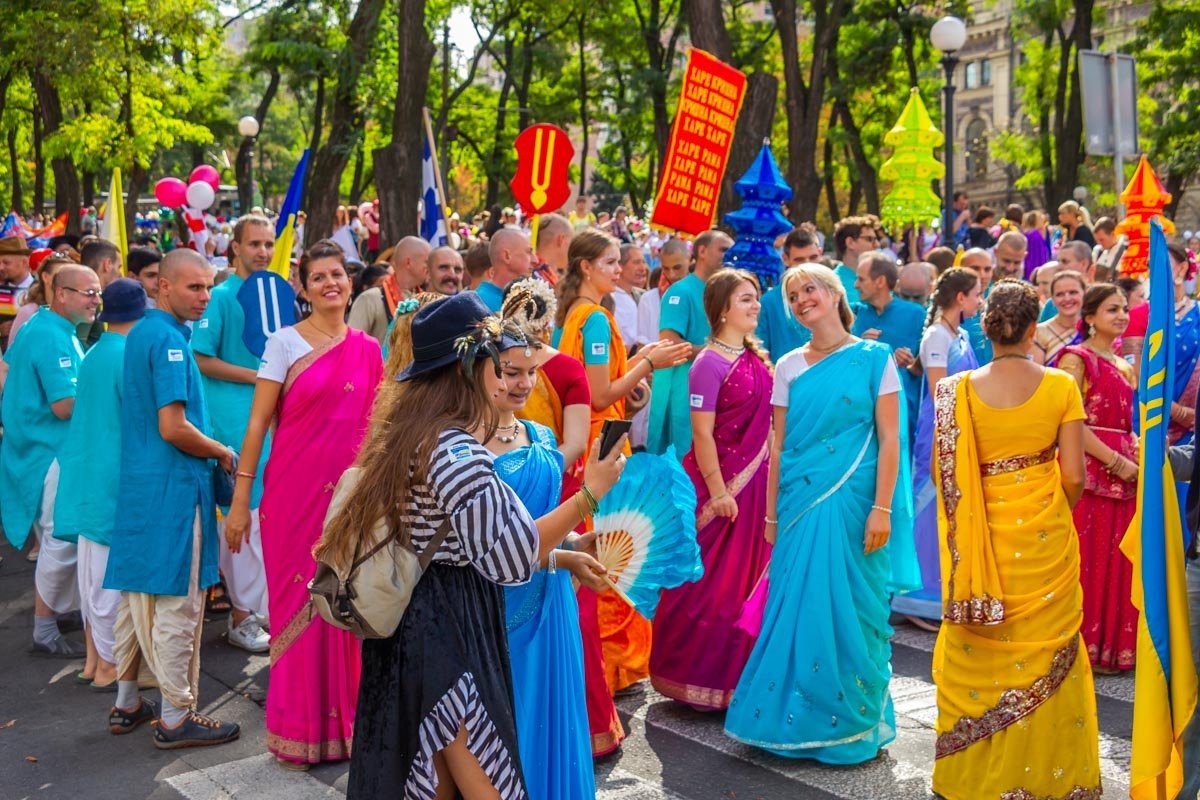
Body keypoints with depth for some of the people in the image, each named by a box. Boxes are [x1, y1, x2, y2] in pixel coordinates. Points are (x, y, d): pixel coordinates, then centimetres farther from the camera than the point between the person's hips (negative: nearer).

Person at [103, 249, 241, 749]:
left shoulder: (138, 334, 14)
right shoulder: (169, 339, -16)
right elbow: (174, 428, -22)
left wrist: (209, 449, 20)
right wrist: (222, 453, -6)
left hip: (137, 482, 10)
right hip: (173, 486, -10)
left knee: (137, 596, 16)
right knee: (177, 603, -2)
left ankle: (126, 703, 26)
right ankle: (177, 718, 6)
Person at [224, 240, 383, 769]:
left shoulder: (367, 349, 8)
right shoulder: (285, 342, -2)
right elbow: (257, 423, -4)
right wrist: (240, 500, -8)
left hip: (348, 492, 3)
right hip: (294, 489, -3)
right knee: (297, 602, 3)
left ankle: (342, 718, 23)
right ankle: (296, 728, 17)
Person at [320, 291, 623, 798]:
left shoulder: (401, 436, 7)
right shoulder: (458, 453, -22)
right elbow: (511, 558, -18)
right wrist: (589, 492, -12)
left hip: (413, 624, 9)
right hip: (451, 633, -9)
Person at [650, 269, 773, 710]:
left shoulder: (756, 358, 9)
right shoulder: (709, 363, -14)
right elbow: (701, 432, -16)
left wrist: (769, 475, 11)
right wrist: (718, 492, -17)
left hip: (755, 481, 7)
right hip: (719, 483, -7)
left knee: (748, 577, 13)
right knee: (712, 582, 1)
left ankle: (738, 673, 27)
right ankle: (699, 678, 16)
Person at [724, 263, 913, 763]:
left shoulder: (874, 358, -2)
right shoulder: (789, 366, 8)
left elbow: (888, 439, -5)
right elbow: (778, 444, 8)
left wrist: (882, 508, -12)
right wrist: (772, 513, 6)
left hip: (852, 503, -3)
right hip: (799, 501, 3)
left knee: (849, 608, 2)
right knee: (794, 605, 5)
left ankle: (853, 722, 19)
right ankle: (795, 718, 20)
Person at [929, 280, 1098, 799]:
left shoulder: (959, 390, -8)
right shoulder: (1061, 387, -8)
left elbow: (943, 472, -6)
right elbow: (1074, 475, -7)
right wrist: (1057, 514, 13)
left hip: (979, 537, 0)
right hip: (1044, 539, 0)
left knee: (978, 654, 13)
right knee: (1045, 655, 13)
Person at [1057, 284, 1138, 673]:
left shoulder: (1124, 366, 19)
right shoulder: (1076, 359, -4)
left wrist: (1139, 453, 2)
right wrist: (1116, 461, -15)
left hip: (1123, 473, 7)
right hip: (1088, 471, -7)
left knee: (1118, 561, 7)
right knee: (1088, 560, -4)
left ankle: (1114, 646, 16)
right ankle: (1084, 648, 4)